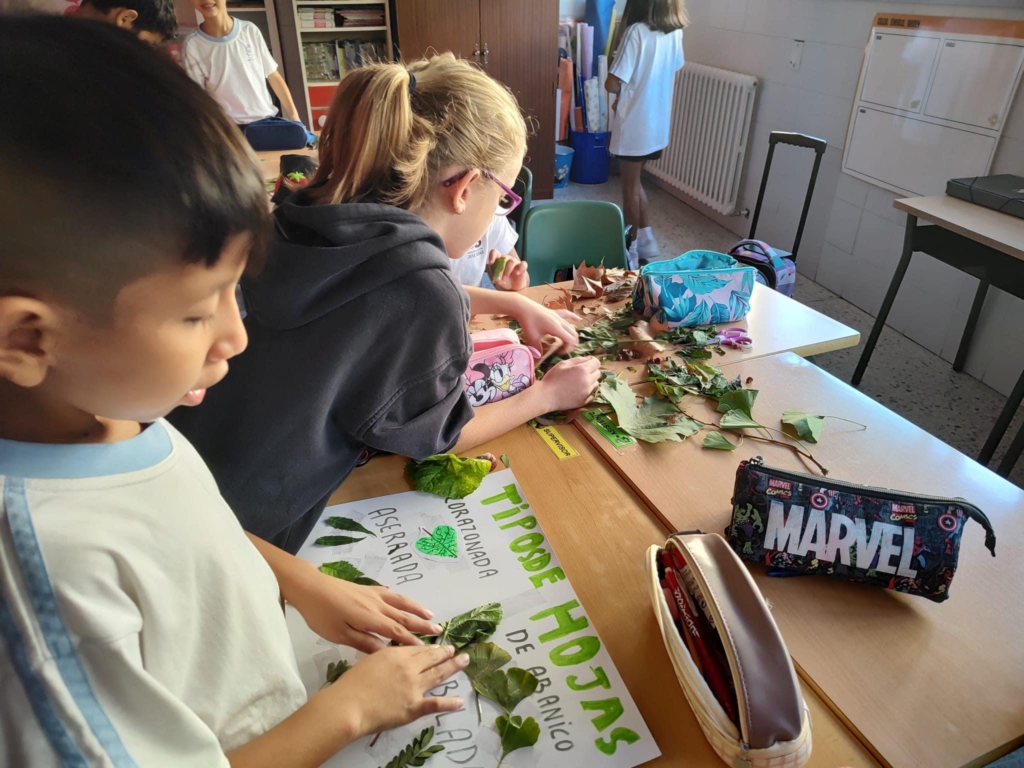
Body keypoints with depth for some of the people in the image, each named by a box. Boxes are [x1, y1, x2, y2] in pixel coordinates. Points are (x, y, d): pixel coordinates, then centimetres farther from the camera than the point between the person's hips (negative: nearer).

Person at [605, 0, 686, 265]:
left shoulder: (637, 31, -18)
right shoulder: (675, 32, 4)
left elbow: (612, 84, -20)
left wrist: (622, 94, 2)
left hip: (634, 124, -7)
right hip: (658, 122, 7)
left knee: (630, 187, 7)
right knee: (634, 183, 20)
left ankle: (631, 247, 18)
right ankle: (646, 240, 23)